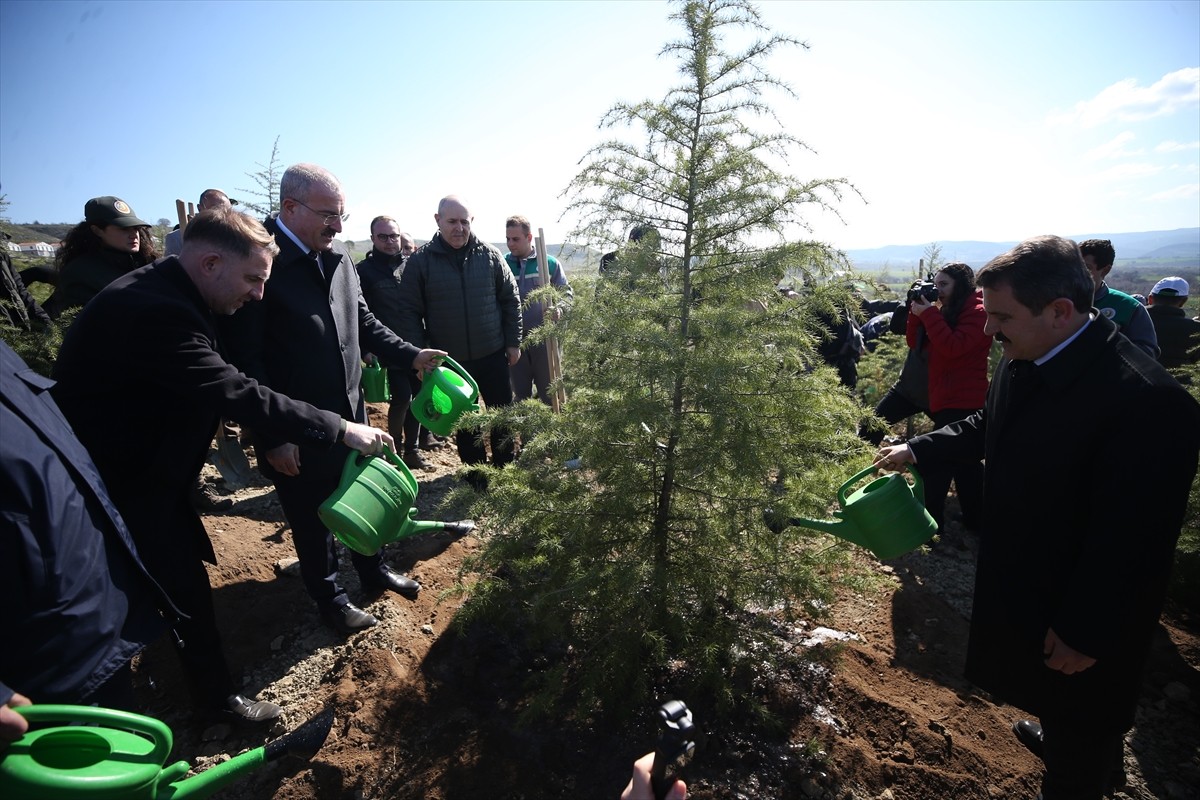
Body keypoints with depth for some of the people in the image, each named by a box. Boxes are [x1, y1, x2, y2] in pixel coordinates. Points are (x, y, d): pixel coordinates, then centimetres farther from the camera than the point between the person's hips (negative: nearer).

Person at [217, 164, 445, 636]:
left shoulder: (338, 257, 4)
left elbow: (363, 321, 14)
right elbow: (243, 358, -17)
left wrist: (410, 355, 0)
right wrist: (272, 437, -17)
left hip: (350, 410, 6)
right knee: (312, 517, 14)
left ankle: (374, 572, 44)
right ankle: (329, 597, 37)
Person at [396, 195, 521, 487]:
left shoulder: (490, 255, -2)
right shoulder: (421, 261, -4)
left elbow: (511, 300, 4)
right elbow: (409, 312, -3)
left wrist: (513, 342, 3)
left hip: (493, 355, 1)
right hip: (449, 361, 0)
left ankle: (504, 468, 31)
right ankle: (476, 470, 32)